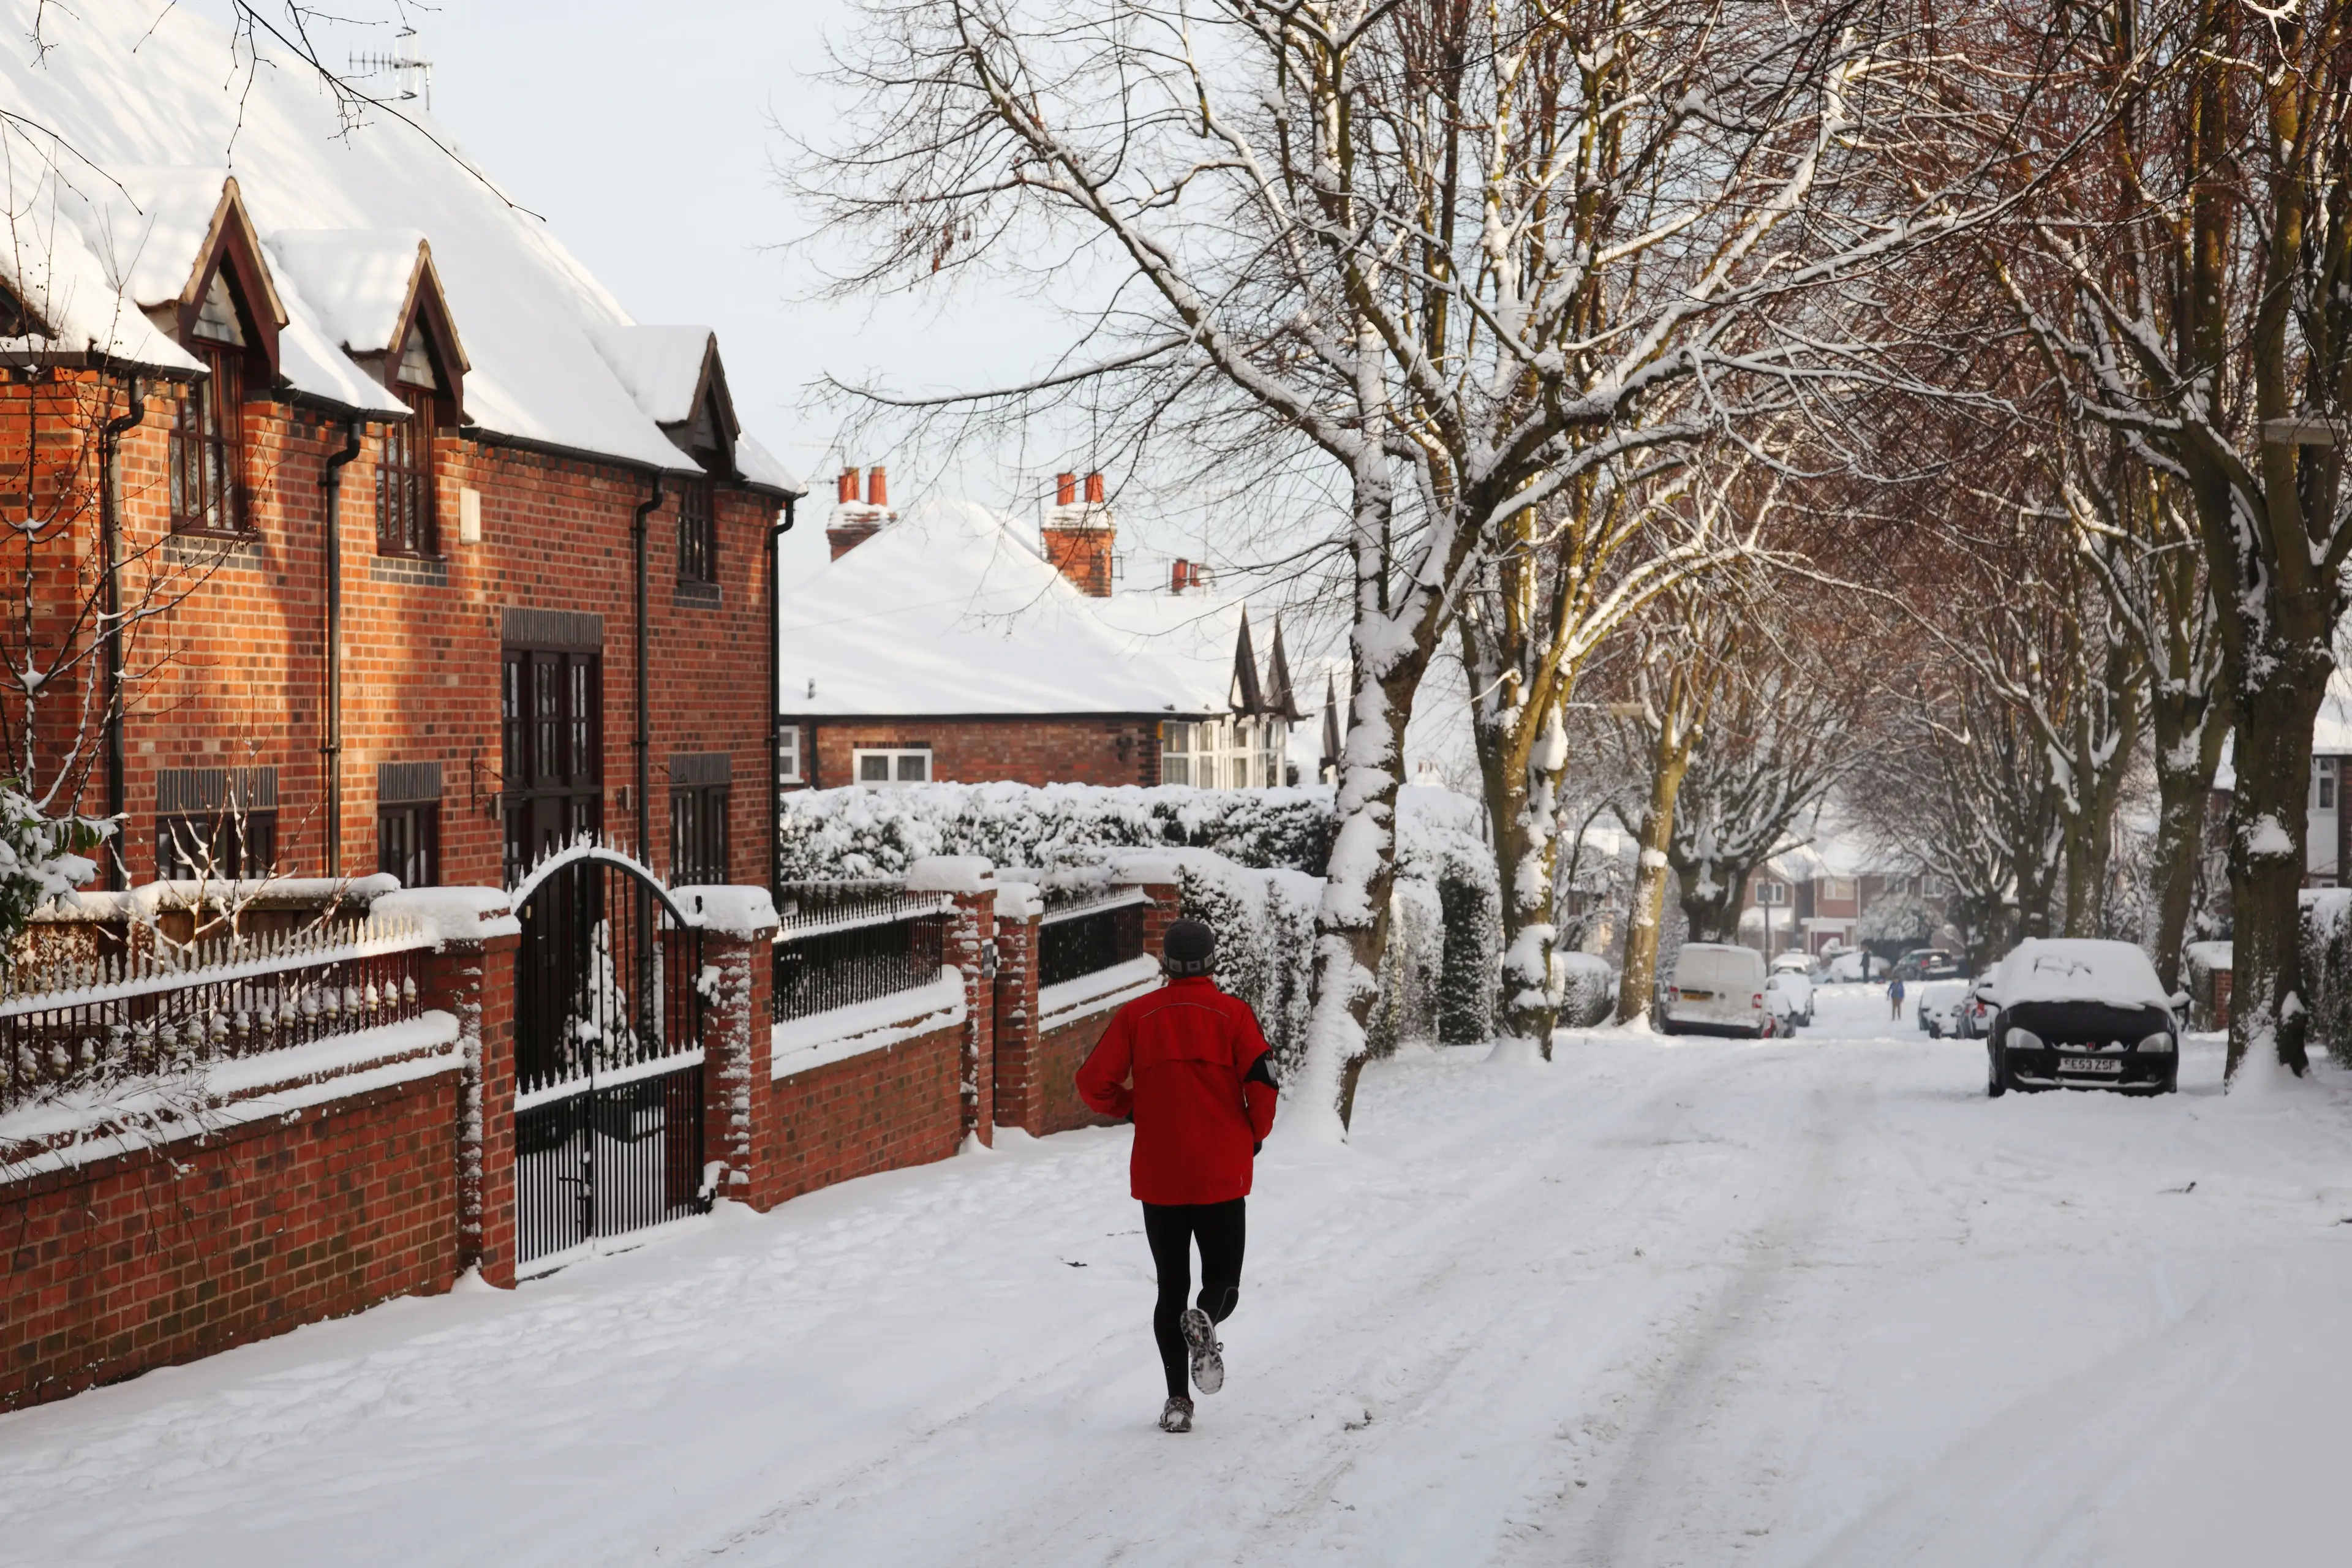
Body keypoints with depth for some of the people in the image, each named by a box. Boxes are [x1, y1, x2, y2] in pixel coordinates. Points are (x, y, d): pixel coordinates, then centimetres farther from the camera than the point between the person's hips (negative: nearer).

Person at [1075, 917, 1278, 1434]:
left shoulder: (1136, 1015, 0)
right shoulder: (1233, 1014, -4)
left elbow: (1094, 1084, -4)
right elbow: (1262, 1085, -12)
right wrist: (1254, 1137, 7)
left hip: (1157, 1178, 1)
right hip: (1222, 1178, -1)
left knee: (1172, 1287, 12)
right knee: (1222, 1280, 11)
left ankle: (1177, 1401, 3)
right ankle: (1204, 1321, -24)